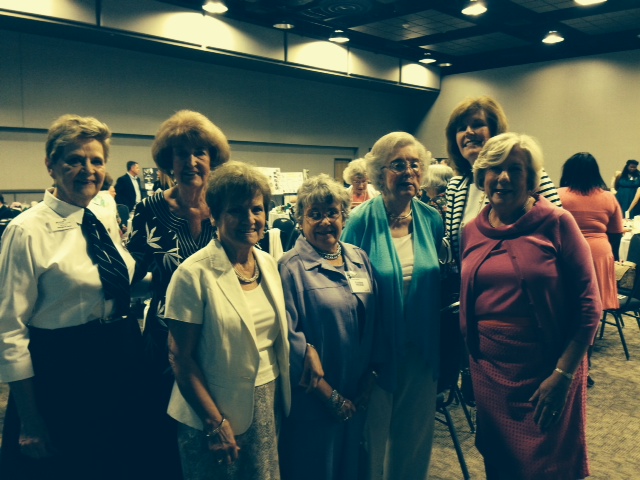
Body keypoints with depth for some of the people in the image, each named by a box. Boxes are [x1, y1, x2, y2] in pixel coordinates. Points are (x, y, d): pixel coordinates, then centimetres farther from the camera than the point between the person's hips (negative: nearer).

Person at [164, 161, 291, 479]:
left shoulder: (268, 263, 1)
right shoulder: (194, 273, -17)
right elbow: (181, 358, -14)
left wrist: (282, 397, 8)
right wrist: (216, 422, -14)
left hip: (268, 404, 6)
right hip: (215, 413, -5)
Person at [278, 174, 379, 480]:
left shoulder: (360, 259, 4)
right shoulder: (292, 266, -13)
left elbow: (374, 322, 8)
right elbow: (289, 336, -17)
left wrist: (368, 380, 0)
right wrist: (330, 395, -15)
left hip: (357, 396, 5)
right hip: (312, 398, -5)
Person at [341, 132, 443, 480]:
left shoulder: (432, 220, 1)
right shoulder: (363, 221, -11)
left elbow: (439, 283, 10)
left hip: (421, 353, 4)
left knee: (416, 439, 20)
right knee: (374, 441, 14)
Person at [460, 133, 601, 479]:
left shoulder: (557, 223, -9)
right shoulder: (471, 231, 4)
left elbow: (588, 306, -10)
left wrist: (563, 374, -14)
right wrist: (471, 359, 8)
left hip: (546, 373, -4)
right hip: (489, 370, 4)